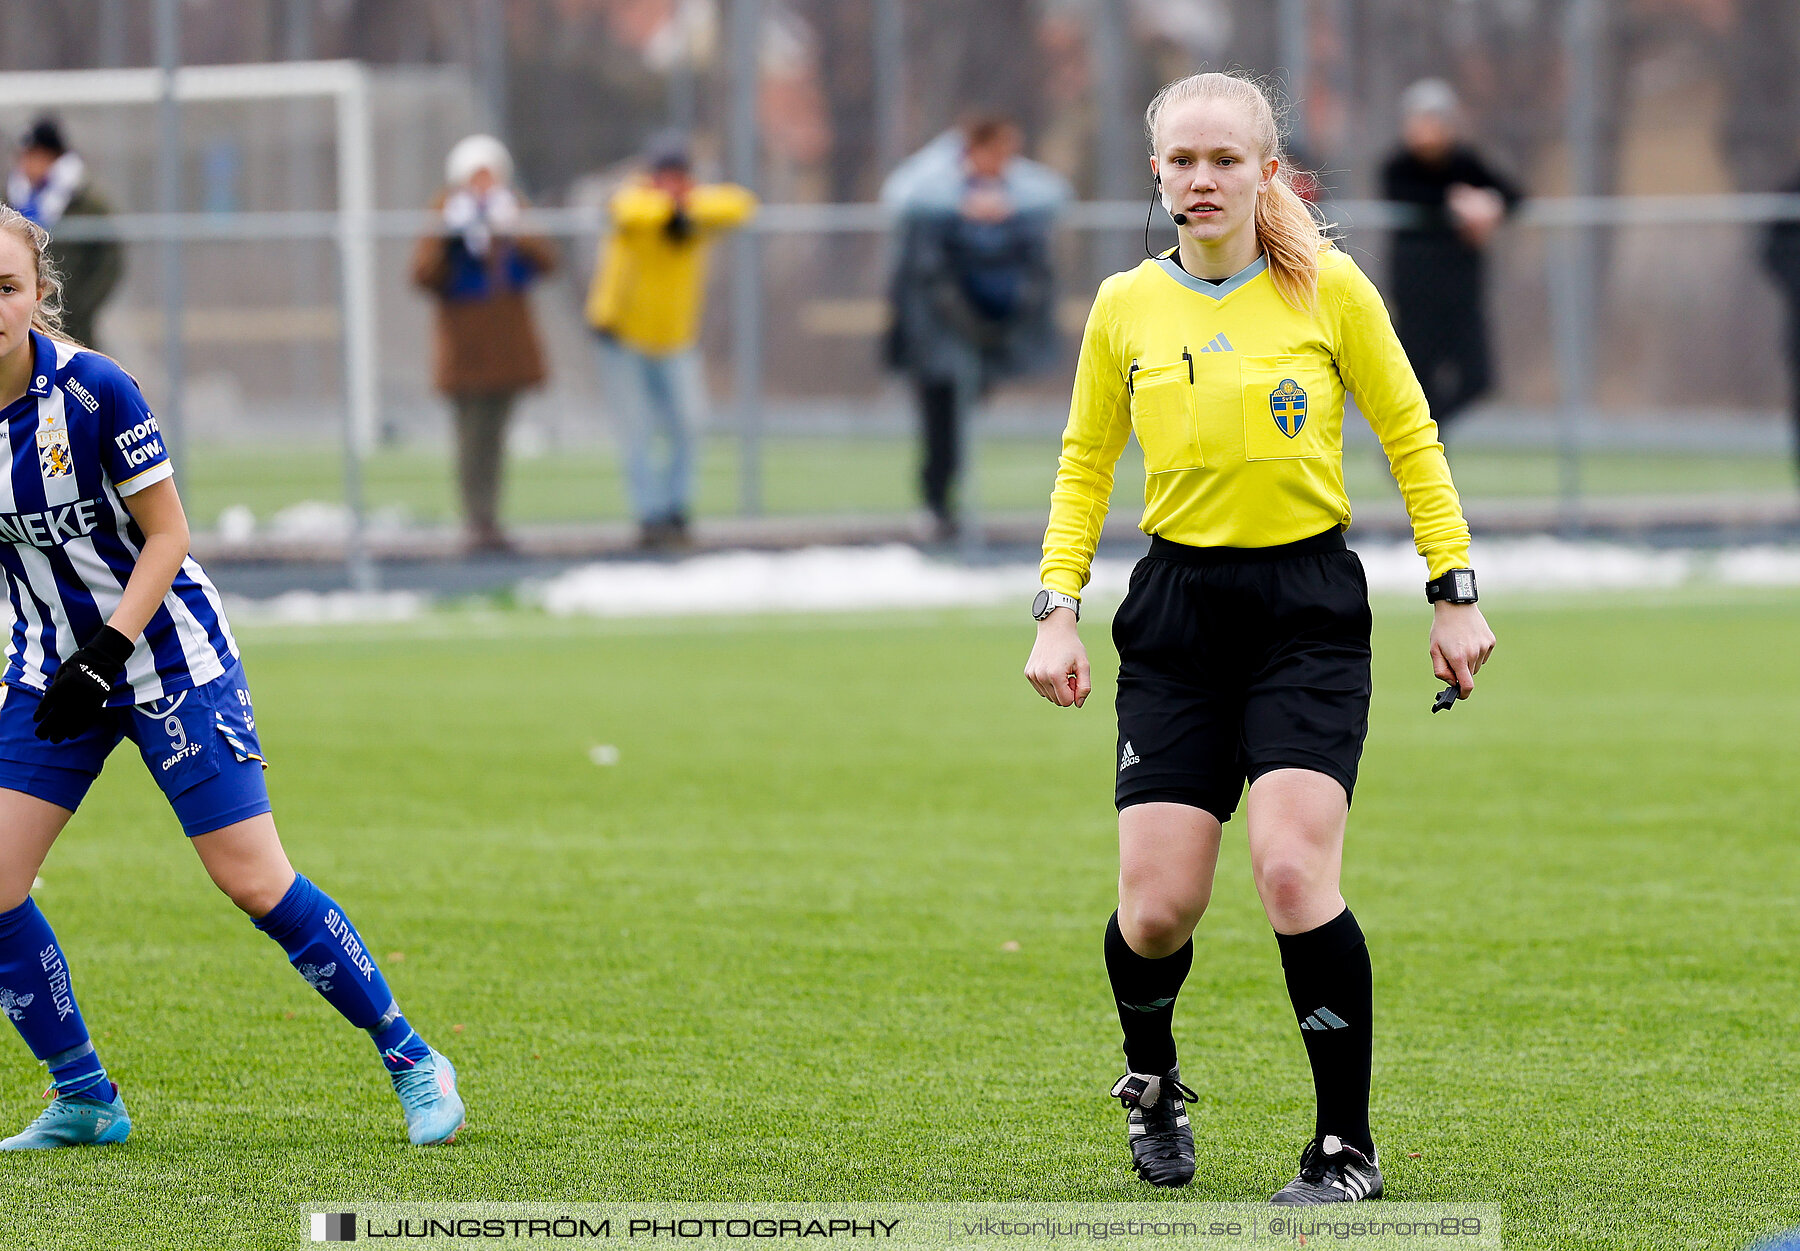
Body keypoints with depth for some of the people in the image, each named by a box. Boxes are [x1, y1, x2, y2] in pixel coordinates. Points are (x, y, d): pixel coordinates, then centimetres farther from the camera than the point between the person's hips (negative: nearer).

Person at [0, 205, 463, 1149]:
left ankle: (411, 1062, 8)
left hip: (165, 647, -5)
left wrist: (103, 659, -20)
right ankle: (85, 1102, 10)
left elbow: (166, 535, -12)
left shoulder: (94, 389, -19)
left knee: (254, 882, -7)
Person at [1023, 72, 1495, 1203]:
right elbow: (1084, 465, 15)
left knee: (1293, 874, -19)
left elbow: (1410, 438, 6)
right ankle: (1152, 1082, 29)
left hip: (1309, 609, -2)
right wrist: (1057, 609, 6)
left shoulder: (1328, 287, -2)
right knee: (1157, 909, -4)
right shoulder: (1127, 306, 4)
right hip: (1178, 612, 2)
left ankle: (1348, 1145, -6)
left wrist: (1456, 592, 2)